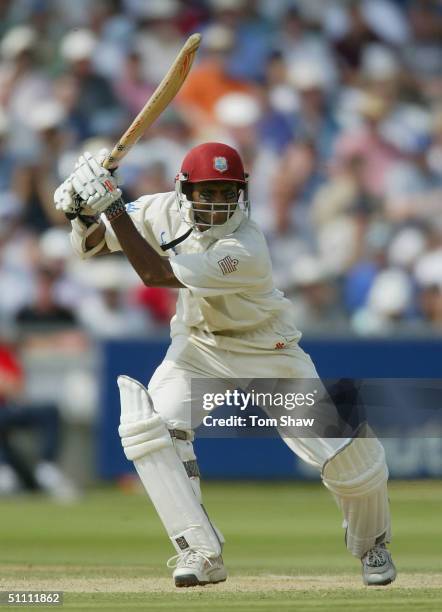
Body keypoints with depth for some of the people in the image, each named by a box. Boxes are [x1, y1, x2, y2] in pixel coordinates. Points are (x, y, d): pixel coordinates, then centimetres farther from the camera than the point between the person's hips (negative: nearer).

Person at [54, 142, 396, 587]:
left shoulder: (245, 250, -34)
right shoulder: (167, 211, -15)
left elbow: (155, 274, -36)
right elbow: (89, 244, -7)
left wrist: (112, 206, -39)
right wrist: (83, 213, -29)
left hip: (268, 352, -4)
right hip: (199, 346, 4)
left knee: (346, 455, -10)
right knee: (151, 426, -23)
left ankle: (371, 546, 22)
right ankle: (202, 553, -18)